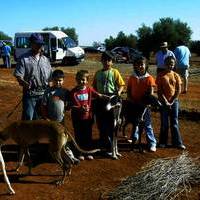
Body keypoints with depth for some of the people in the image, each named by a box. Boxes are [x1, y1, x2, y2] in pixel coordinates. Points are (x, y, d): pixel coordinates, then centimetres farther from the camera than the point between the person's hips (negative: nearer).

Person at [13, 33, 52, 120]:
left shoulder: (45, 59, 11)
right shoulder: (24, 59, -6)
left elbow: (51, 76, 16)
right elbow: (19, 76, -12)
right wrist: (24, 83, -31)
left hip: (44, 94, 5)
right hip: (30, 94, -5)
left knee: (40, 118, 16)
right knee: (28, 119, -4)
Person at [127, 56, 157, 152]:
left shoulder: (149, 78, -8)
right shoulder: (132, 78, 2)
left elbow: (151, 93, -10)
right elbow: (128, 90, 7)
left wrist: (147, 102, -19)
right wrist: (130, 99, -8)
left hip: (144, 105, -3)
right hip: (133, 104, 4)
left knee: (147, 124, -1)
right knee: (134, 123, 19)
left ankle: (152, 143, 6)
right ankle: (134, 139, 39)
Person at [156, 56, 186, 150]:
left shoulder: (176, 75, 3)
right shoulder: (161, 76, -2)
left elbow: (178, 90, 1)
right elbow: (159, 91, -5)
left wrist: (172, 101, -8)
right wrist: (166, 101, -12)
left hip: (174, 101, 1)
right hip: (164, 101, -1)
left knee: (175, 123, 6)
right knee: (164, 123, 6)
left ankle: (177, 142, 13)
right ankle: (163, 142, 18)